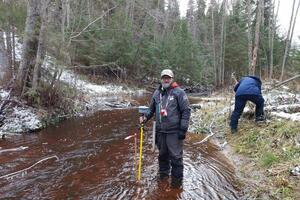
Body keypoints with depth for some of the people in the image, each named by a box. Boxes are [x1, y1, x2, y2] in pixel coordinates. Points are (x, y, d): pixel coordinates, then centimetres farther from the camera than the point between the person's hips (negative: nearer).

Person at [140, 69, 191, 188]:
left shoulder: (179, 92, -6)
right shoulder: (157, 93, 10)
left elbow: (186, 111, -8)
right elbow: (151, 109, 18)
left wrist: (183, 129, -13)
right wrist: (145, 117, -1)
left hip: (174, 131, -5)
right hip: (160, 130, 5)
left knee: (175, 156, 1)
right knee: (162, 154, 18)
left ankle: (177, 180, 18)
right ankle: (163, 174, 37)